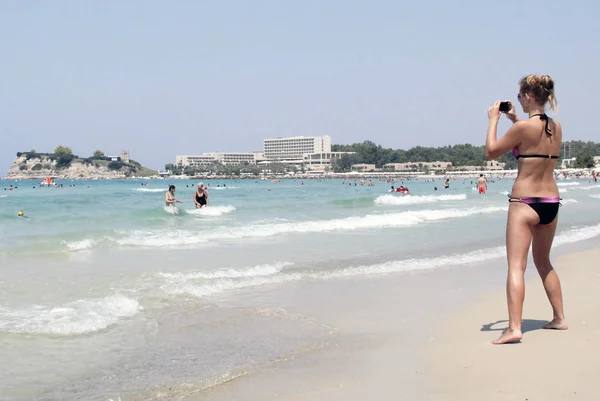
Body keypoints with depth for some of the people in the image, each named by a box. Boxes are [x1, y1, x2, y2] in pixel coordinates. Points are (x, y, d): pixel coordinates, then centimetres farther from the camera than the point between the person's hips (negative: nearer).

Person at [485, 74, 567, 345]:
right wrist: (515, 121, 23)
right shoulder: (556, 127, 6)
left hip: (525, 203, -7)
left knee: (516, 266, -9)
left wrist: (494, 120, 5)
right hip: (551, 202, 7)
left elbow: (491, 152, -5)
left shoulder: (523, 127, -14)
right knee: (543, 263, 22)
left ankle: (514, 328, -17)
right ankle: (559, 318, 28)